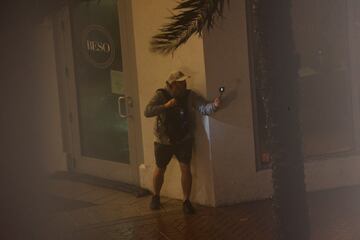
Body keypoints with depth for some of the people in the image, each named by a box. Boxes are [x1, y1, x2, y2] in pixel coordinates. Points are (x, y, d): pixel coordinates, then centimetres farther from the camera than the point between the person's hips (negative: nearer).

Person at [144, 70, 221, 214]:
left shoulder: (190, 96, -11)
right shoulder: (161, 95, -15)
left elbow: (204, 108, -22)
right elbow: (147, 112, -25)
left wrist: (214, 105, -44)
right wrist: (166, 106, -35)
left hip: (184, 140, 0)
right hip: (164, 140, 0)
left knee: (185, 168, -9)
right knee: (160, 169, 14)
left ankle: (186, 201, 4)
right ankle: (156, 197, 37)